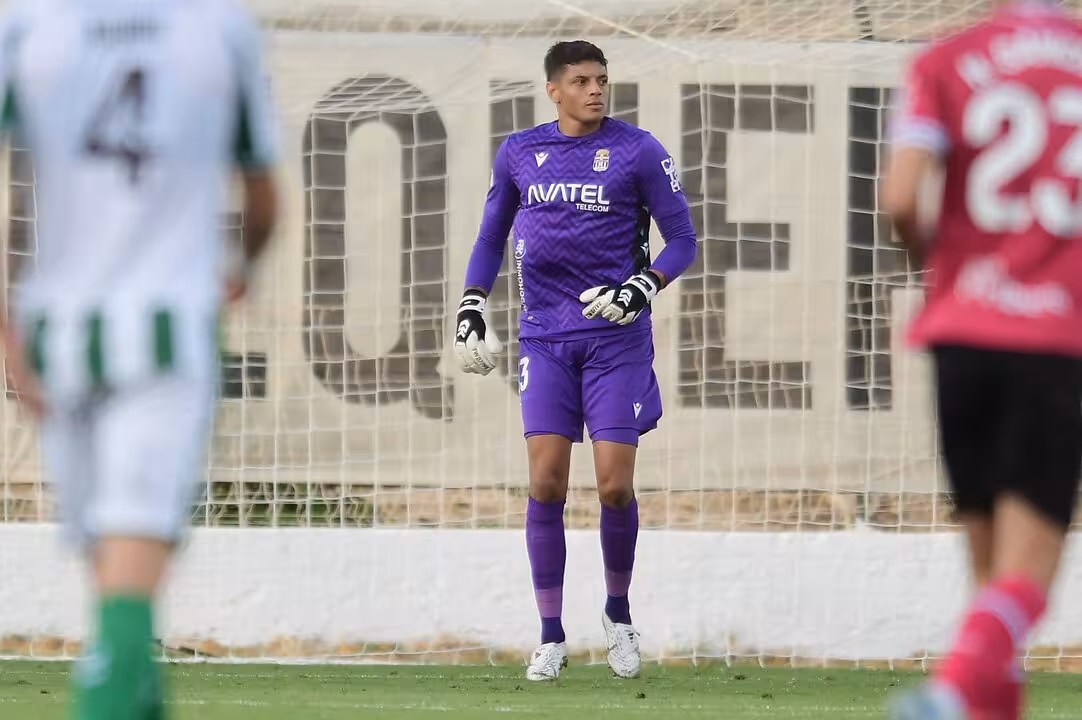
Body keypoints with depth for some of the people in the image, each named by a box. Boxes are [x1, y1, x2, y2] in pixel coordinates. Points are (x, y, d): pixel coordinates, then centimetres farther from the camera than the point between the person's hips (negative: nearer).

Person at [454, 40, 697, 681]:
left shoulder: (637, 151, -3)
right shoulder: (519, 153, 7)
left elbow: (682, 240, 1)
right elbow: (493, 234, 20)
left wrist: (643, 287, -16)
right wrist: (472, 305, 10)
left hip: (616, 337, -2)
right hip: (546, 338, 2)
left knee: (615, 487, -5)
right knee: (547, 484, -6)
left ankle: (619, 615, 20)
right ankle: (551, 638, 2)